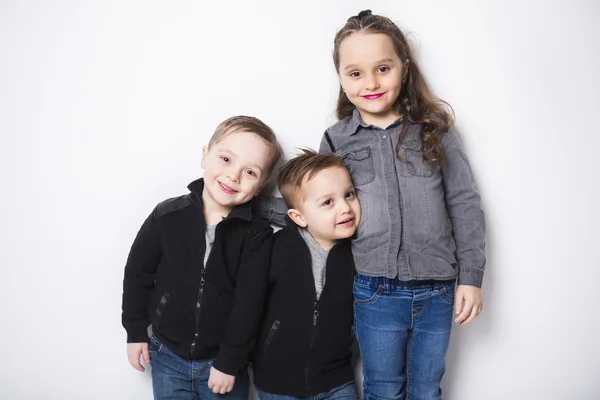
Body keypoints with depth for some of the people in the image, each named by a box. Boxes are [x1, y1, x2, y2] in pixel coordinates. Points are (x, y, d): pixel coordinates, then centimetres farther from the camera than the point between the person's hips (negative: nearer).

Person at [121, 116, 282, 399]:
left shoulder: (257, 235, -14)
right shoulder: (167, 216, -10)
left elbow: (248, 302, -12)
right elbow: (138, 273, 1)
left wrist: (230, 362, -9)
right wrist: (136, 332, 5)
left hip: (223, 362, -1)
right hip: (168, 357, 1)